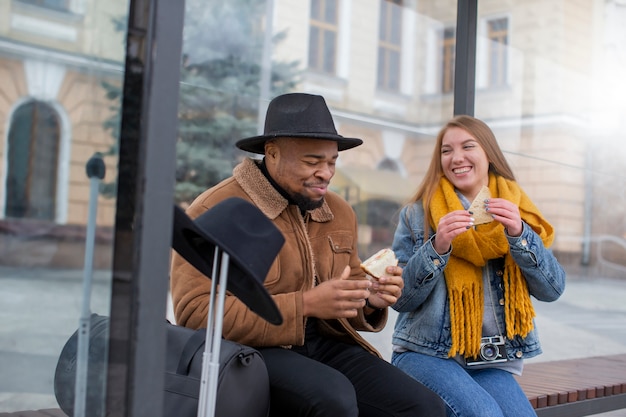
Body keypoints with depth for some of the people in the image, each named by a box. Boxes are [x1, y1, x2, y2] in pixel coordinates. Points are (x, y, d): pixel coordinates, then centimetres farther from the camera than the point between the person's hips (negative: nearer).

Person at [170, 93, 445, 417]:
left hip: (324, 344, 6)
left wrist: (370, 300, -4)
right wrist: (305, 304, -23)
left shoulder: (339, 213, 12)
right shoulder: (216, 211, -9)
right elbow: (195, 313, -18)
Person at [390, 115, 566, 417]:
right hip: (427, 354, -2)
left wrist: (518, 234, -14)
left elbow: (552, 290, 0)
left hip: (492, 362, 2)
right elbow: (400, 299, -4)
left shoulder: (517, 212, 10)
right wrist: (437, 247, -18)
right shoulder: (417, 215, 2)